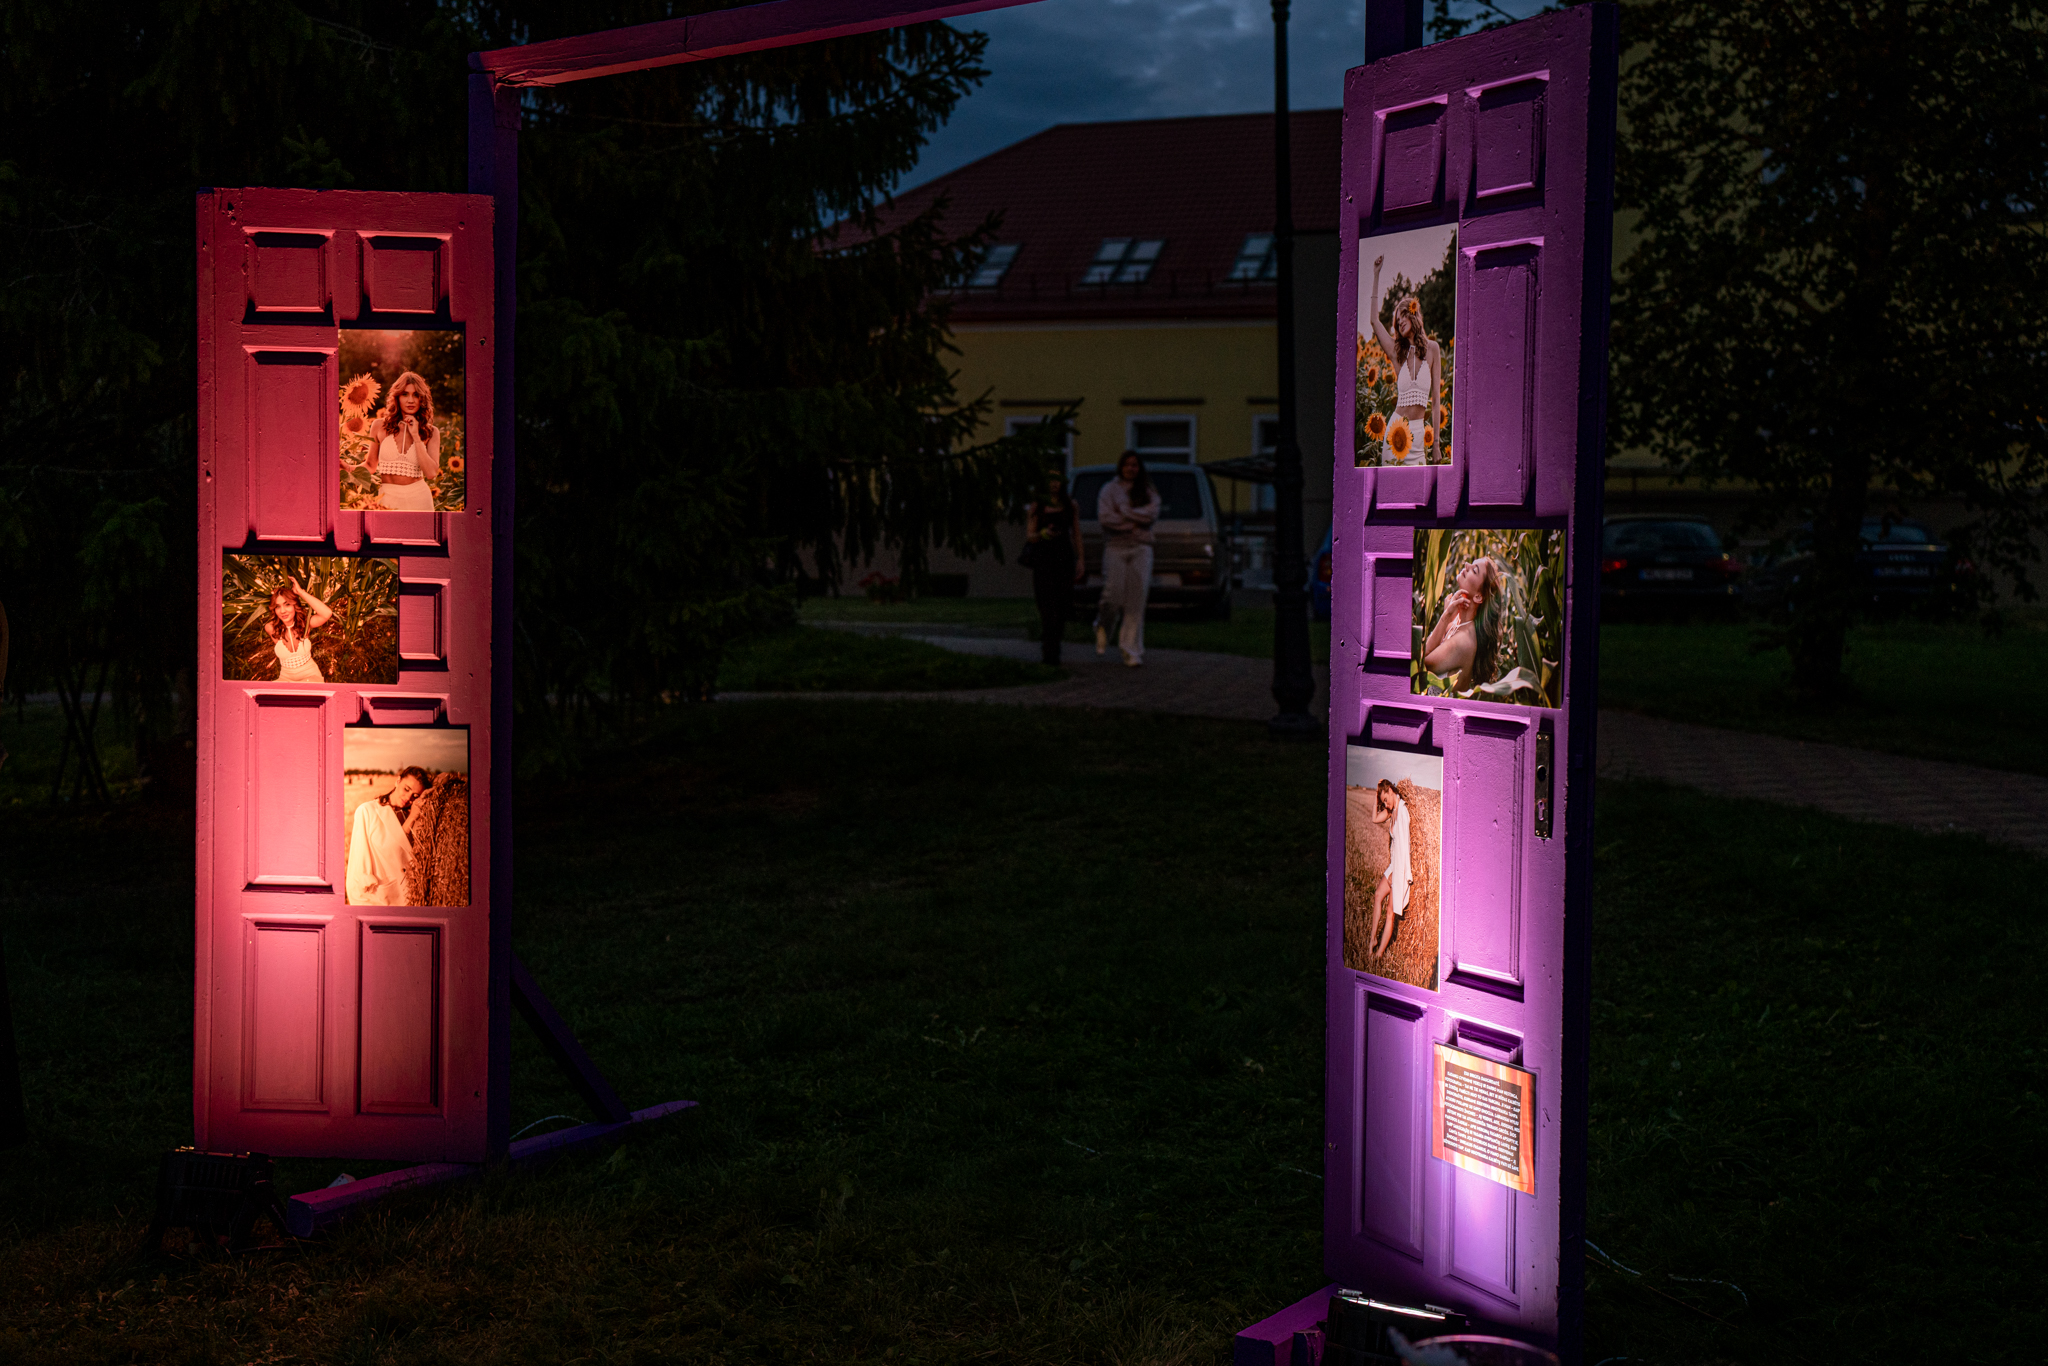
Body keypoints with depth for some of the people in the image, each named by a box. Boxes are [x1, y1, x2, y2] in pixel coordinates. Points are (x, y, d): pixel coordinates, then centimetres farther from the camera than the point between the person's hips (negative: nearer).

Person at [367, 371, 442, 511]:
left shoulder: (431, 432, 2)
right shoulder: (380, 426, 3)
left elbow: (431, 473, -11)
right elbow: (371, 465, 14)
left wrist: (416, 436, -10)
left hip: (418, 499, 0)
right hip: (387, 498, 0)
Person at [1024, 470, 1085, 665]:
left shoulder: (1070, 506, 13)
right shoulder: (1037, 507, 7)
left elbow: (1076, 535, 14)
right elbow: (1029, 536, 3)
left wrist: (1080, 561, 6)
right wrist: (1042, 534, -18)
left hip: (1065, 558, 2)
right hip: (1043, 559, -2)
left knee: (1062, 605, -2)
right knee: (1047, 605, -10)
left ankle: (1052, 645, 15)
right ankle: (1049, 651, -11)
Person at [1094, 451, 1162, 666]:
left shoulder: (1148, 492, 13)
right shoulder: (1109, 490, 8)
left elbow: (1152, 514, -5)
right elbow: (1104, 517, -7)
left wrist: (1124, 511, -7)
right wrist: (1134, 522, -8)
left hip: (1141, 547, 1)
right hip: (1115, 546, -1)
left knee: (1137, 600, -4)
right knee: (1113, 594, -13)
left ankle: (1131, 650, 0)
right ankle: (1103, 628, 20)